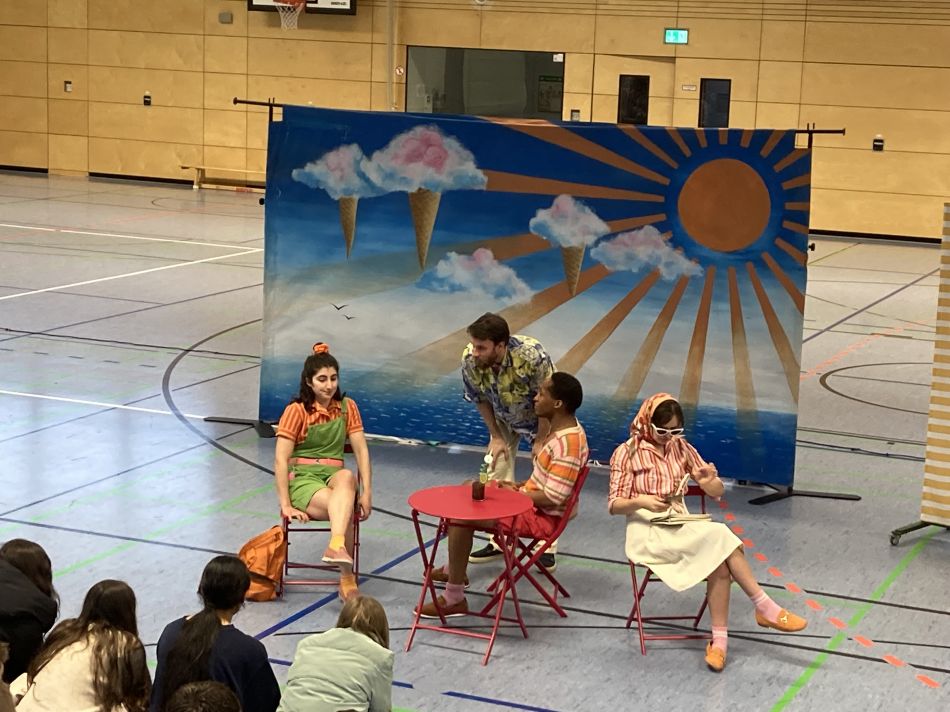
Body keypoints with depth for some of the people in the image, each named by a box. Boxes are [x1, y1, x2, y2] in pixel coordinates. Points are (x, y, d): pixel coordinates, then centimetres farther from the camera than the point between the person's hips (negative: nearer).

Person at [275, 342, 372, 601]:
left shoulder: (347, 407, 7)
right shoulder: (297, 410, -5)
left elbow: (361, 451, 4)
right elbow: (281, 459, -10)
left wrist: (366, 492, -8)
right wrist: (286, 505, -17)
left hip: (334, 476, 3)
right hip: (303, 479, -3)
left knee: (347, 476, -37)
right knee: (342, 508, -35)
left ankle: (336, 546, -52)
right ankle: (347, 578, -34)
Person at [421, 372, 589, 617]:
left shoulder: (568, 443, -26)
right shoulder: (562, 429, 5)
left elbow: (553, 498, -27)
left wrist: (514, 494, -15)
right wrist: (521, 486, 6)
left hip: (543, 517, -11)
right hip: (533, 502, 11)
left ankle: (454, 600, -12)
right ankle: (454, 569, 26)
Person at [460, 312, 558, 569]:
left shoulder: (532, 356, -42)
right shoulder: (470, 361, -30)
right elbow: (481, 400, -9)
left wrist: (540, 441, -18)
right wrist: (496, 437, -5)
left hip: (541, 418, -3)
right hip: (503, 418, 4)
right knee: (497, 474, 0)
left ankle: (547, 546, 5)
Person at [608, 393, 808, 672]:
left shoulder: (681, 448, 10)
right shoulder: (627, 453, -2)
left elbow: (717, 492, 11)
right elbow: (614, 505, -5)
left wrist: (710, 479, -13)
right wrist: (641, 501, -25)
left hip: (682, 525, 5)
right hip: (647, 530, -4)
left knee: (719, 562, -29)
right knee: (718, 536, -29)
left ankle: (719, 639, -28)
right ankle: (764, 607, -23)